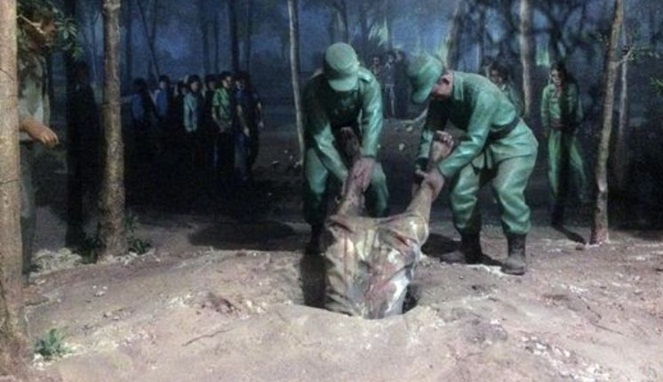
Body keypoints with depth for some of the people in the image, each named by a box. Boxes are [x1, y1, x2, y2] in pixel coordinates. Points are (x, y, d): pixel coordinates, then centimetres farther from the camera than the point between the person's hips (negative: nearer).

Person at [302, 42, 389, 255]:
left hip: (352, 129, 1)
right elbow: (322, 138, -38)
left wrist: (368, 156, -61)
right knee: (314, 182, -14)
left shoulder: (367, 82, -33)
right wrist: (344, 175, -46)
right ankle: (316, 235, 10)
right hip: (321, 131, -1)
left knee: (375, 177, -12)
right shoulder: (314, 89, -37)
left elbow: (373, 118, -43)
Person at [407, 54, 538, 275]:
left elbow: (474, 141, -38)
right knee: (460, 189, -3)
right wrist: (421, 163, -21)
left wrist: (442, 171, -40)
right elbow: (431, 128, -6)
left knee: (507, 192, -27)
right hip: (482, 144, 7)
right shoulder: (440, 94, -11)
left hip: (514, 143, -7)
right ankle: (470, 248, 13)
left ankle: (517, 253, -12)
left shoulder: (479, 92, -35)